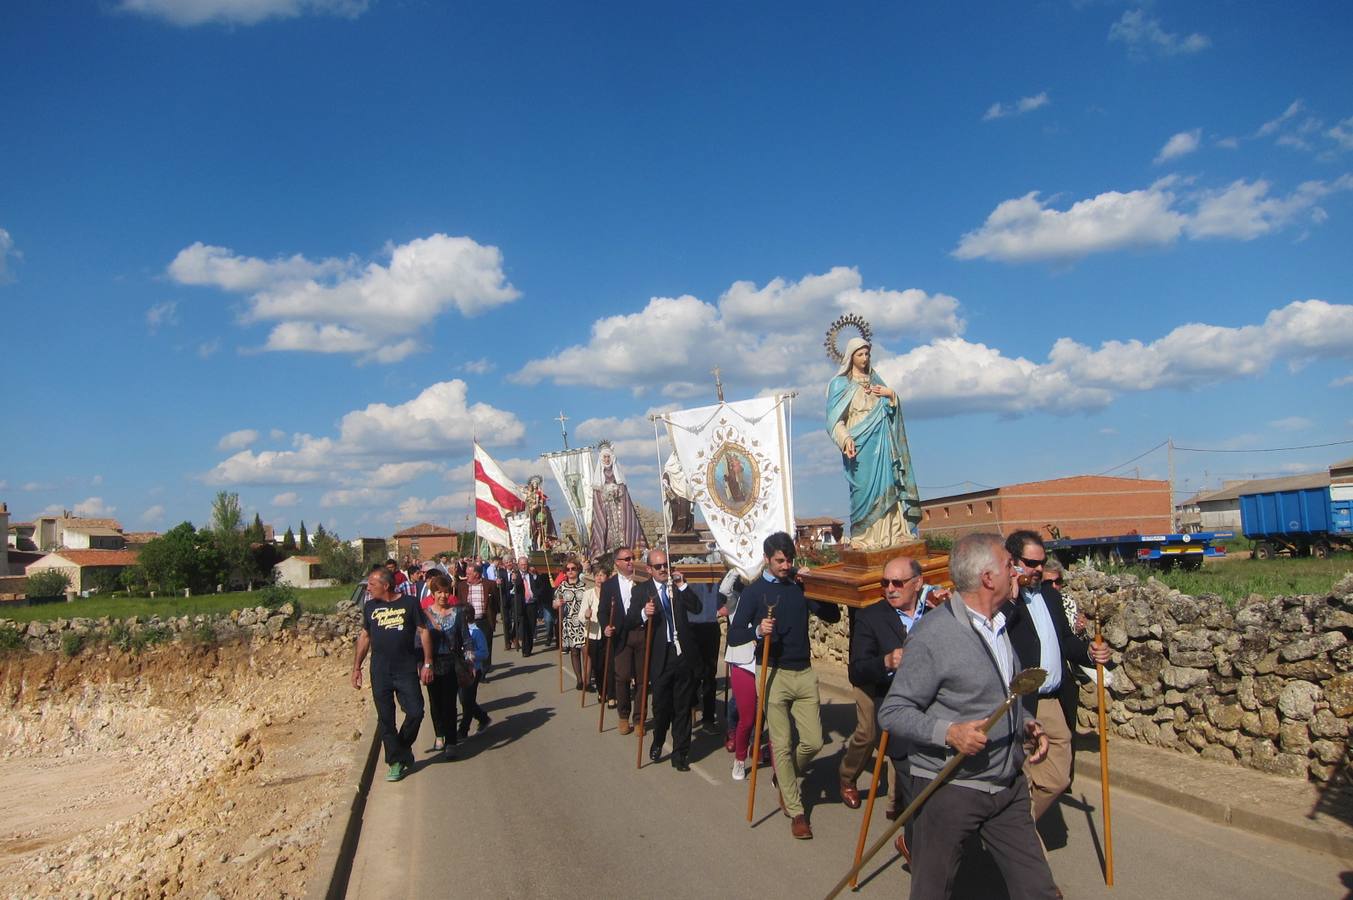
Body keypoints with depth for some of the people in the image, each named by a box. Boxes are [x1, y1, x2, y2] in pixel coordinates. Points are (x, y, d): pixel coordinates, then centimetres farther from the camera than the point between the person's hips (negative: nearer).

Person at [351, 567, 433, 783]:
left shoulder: (409, 603, -4)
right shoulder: (370, 607, 7)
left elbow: (423, 632, -1)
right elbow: (364, 636, 15)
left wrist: (427, 663, -6)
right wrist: (356, 667, 11)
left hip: (407, 670, -3)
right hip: (379, 672, 3)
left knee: (415, 712, -5)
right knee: (386, 719, 4)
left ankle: (402, 749, 21)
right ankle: (396, 762, 14)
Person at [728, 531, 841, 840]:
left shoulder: (800, 586, 7)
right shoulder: (754, 591, -3)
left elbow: (833, 615, 5)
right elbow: (733, 635, -6)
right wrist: (757, 630, -26)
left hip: (804, 673, 3)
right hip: (774, 674, -3)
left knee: (813, 741, 3)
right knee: (782, 745, 0)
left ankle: (784, 779, 32)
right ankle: (796, 811, 13)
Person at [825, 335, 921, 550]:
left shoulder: (875, 381, 19)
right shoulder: (840, 384, 2)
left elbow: (893, 410, 22)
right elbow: (834, 418, -7)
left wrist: (891, 394, 0)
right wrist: (845, 439, -23)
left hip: (882, 444, 6)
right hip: (861, 445, -5)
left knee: (888, 487, 2)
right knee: (865, 489, -9)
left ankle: (893, 535, 4)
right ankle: (864, 538, -6)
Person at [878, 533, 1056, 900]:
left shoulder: (999, 623, 9)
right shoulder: (931, 634, -18)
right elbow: (892, 712, -16)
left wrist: (1026, 723, 5)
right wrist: (949, 731, -29)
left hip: (1009, 785, 7)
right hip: (949, 789, -7)